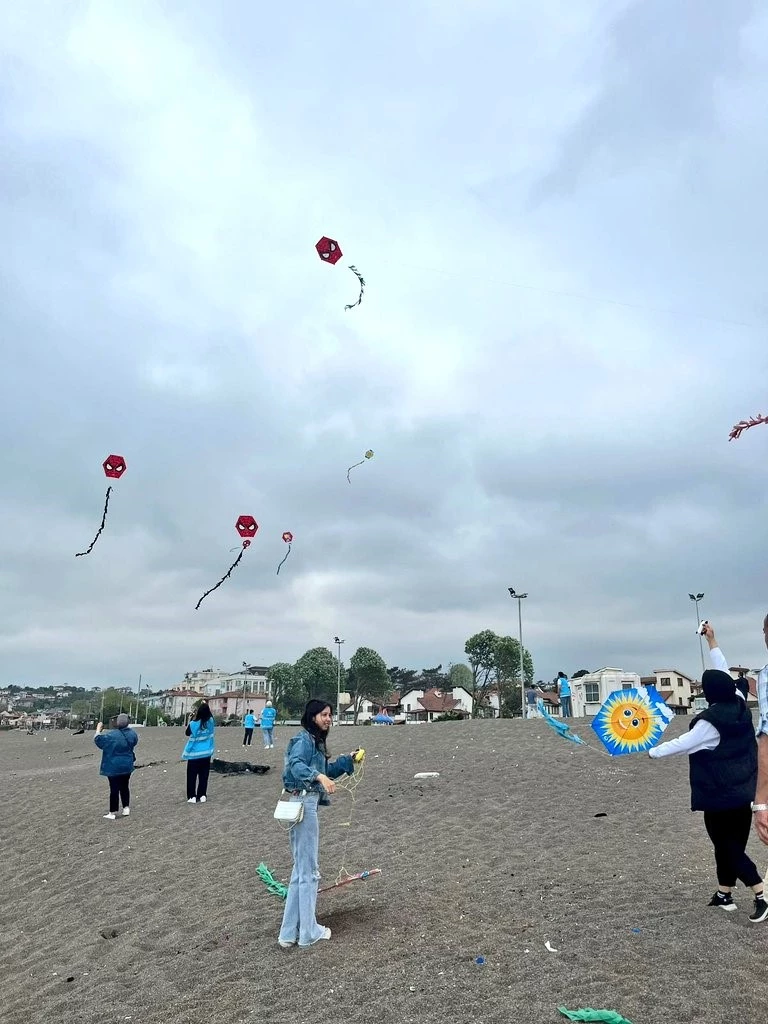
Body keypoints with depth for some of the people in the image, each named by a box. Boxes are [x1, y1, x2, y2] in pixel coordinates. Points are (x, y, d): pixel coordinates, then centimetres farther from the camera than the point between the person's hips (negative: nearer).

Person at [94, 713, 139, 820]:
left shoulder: (112, 735, -22)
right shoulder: (132, 733, -5)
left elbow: (97, 739, -16)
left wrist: (98, 728, -1)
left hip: (114, 767, -5)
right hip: (127, 766, 5)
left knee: (114, 789, 3)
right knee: (125, 787, 18)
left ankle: (113, 813, 10)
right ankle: (126, 808, 22)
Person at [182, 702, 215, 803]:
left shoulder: (194, 724, -19)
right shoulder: (211, 721, -9)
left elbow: (187, 733, 0)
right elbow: (209, 714, 15)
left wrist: (191, 720, -1)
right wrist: (205, 706, 15)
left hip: (194, 754, -3)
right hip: (206, 753, 3)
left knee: (192, 776, 7)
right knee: (204, 775, 11)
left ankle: (192, 797, 7)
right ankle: (202, 795, 14)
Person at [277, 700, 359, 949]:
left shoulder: (316, 741, 17)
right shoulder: (303, 739, -12)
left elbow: (327, 771, 25)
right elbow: (296, 764, -30)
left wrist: (348, 759, 16)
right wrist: (319, 776, -43)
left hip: (308, 803, 10)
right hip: (303, 803, -10)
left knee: (300, 869, 16)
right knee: (309, 870, 2)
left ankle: (289, 933, 24)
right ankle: (308, 932, 14)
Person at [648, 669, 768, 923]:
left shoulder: (710, 722, -23)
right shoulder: (740, 706, -4)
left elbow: (683, 744, -15)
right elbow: (729, 685, 14)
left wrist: (653, 752, -1)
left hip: (720, 796, -8)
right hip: (743, 792, 8)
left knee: (728, 848, 4)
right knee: (730, 844, 17)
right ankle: (723, 894, 27)